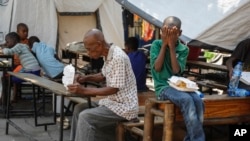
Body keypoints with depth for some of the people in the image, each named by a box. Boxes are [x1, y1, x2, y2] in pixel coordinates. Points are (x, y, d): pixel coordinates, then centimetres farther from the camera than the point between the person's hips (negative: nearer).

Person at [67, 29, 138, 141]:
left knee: (85, 117, -21)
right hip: (113, 101, 10)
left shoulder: (118, 57, -23)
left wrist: (84, 91, -22)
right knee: (79, 109, 9)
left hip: (124, 107, -10)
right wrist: (86, 78, 5)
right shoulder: (108, 55, 5)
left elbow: (114, 89, -22)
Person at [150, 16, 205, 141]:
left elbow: (176, 71, -9)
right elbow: (157, 68, -11)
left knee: (198, 101, -28)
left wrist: (172, 46, -12)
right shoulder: (156, 45, 0)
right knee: (187, 99, -33)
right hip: (162, 87, -3)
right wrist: (164, 44, -12)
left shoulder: (183, 49, 5)